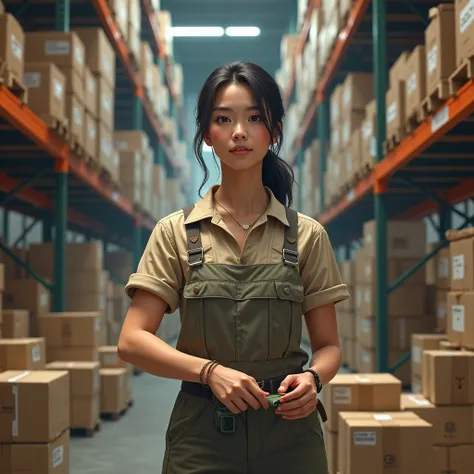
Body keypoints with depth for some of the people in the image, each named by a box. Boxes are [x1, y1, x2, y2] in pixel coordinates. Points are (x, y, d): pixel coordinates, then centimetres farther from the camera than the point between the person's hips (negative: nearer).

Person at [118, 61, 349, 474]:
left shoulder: (307, 236, 1)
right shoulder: (175, 233, -1)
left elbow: (328, 346, 4)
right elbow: (132, 340, -7)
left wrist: (312, 378, -17)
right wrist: (210, 371, -21)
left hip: (288, 429, 1)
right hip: (202, 431, 0)